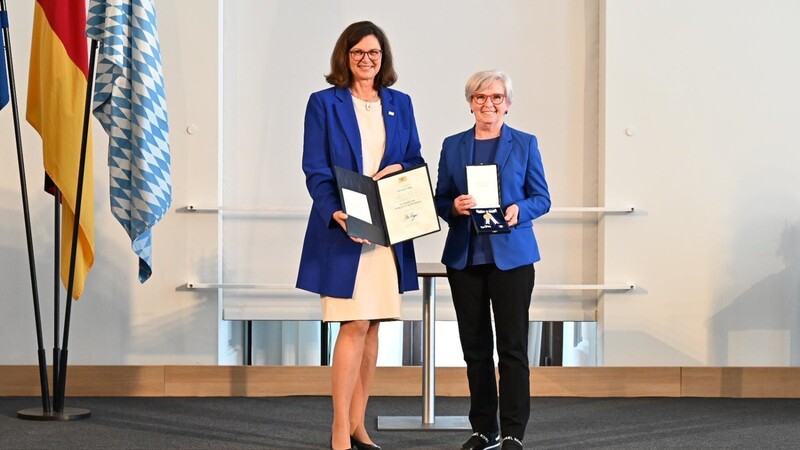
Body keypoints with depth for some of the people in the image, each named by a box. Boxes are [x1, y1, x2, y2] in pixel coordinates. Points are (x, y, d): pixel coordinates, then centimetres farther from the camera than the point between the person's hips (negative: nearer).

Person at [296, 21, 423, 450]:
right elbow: (315, 171, -5)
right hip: (343, 230, -4)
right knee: (354, 326, -9)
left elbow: (416, 160, 14)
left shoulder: (400, 104, 13)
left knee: (371, 327, 7)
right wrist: (336, 213, -21)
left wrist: (399, 167, -9)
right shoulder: (324, 103, 0)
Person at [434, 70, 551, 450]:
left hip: (511, 256, -2)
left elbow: (542, 198, 4)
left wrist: (519, 211, -16)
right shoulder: (452, 146, 10)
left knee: (512, 344, -4)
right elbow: (439, 200, 11)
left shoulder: (525, 144, 5)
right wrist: (454, 207, -11)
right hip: (464, 257, 3)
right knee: (474, 345, 7)